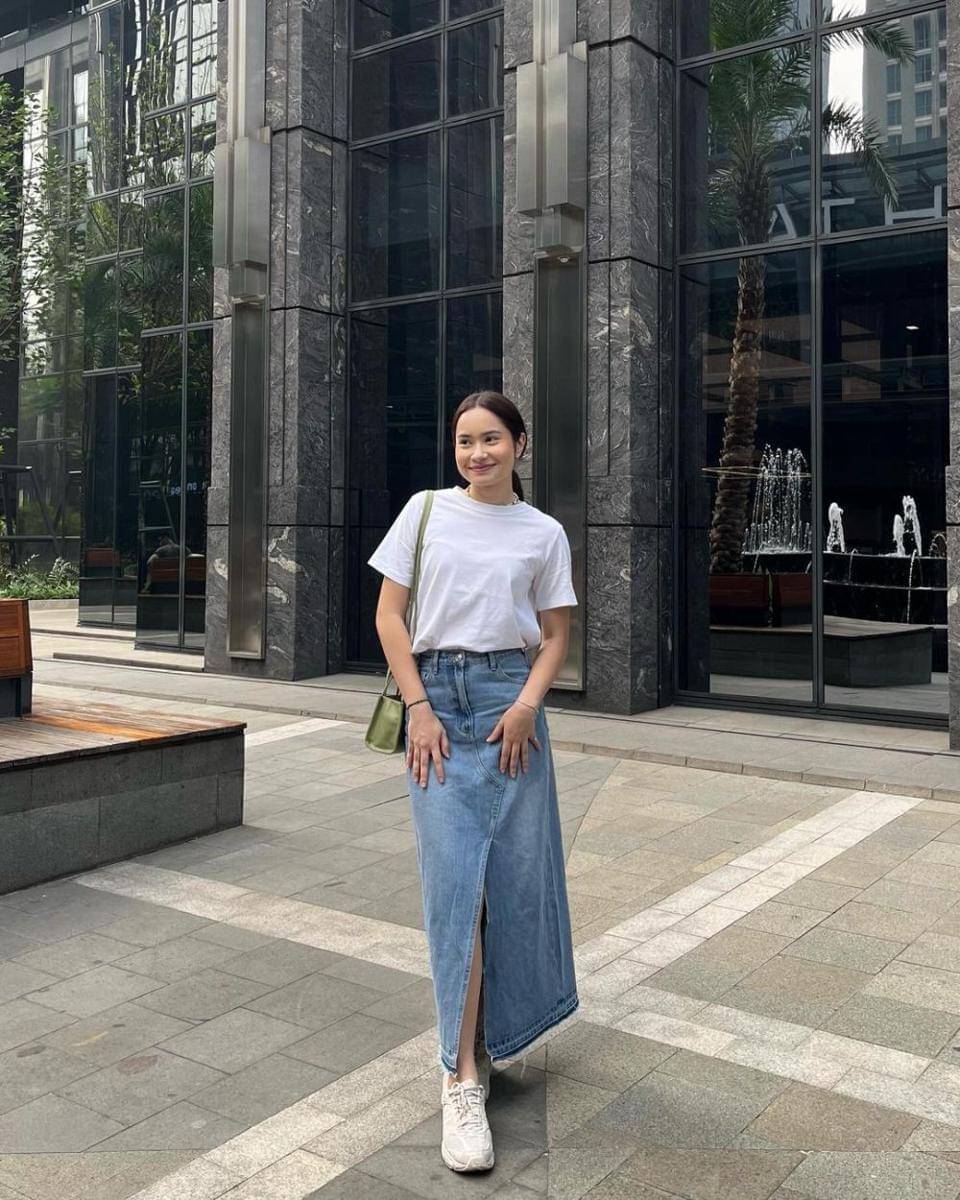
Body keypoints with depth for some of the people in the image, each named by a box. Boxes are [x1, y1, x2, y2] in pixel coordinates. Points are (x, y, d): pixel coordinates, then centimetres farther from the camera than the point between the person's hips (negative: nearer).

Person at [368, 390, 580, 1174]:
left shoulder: (543, 534, 7)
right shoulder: (426, 511, 6)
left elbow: (555, 637, 9)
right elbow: (388, 615, 3)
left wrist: (527, 704, -10)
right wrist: (418, 708, -7)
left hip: (509, 699, 1)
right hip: (438, 699, -1)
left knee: (515, 873, 6)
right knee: (455, 878, -6)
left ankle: (498, 1026, 33)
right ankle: (464, 1077, -1)